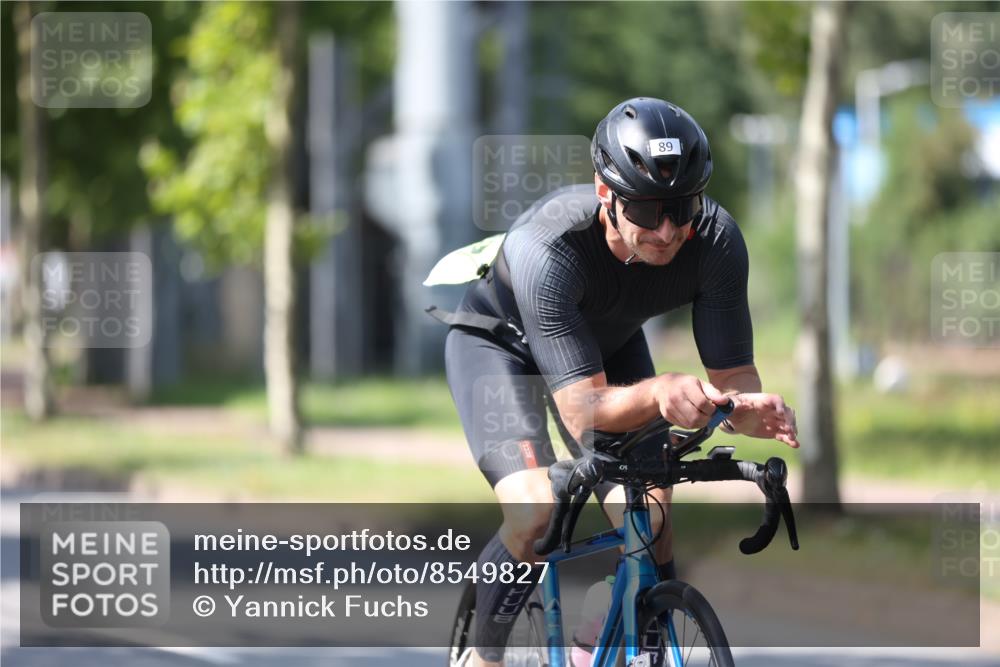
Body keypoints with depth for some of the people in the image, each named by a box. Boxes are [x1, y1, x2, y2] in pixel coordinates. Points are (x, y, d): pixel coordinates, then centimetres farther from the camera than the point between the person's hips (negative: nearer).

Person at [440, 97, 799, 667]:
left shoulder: (716, 239, -32)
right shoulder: (546, 249, -42)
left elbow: (733, 375, -26)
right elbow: (581, 408, -44)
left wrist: (749, 409, -50)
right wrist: (657, 393, -64)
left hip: (609, 340, 4)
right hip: (500, 338, -4)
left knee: (650, 528, -13)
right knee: (535, 513, -27)